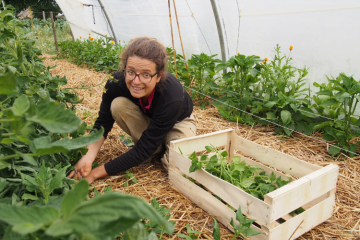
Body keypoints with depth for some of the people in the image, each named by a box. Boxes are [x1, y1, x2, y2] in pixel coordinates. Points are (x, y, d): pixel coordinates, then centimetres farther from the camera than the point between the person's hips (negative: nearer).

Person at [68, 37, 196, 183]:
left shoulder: (172, 97, -41)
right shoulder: (116, 82, -31)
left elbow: (143, 150, -36)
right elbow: (102, 123, -17)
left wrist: (96, 173, -35)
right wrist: (88, 158, -35)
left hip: (178, 121, -3)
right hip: (145, 119, 4)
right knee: (118, 105, -28)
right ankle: (156, 148, -8)